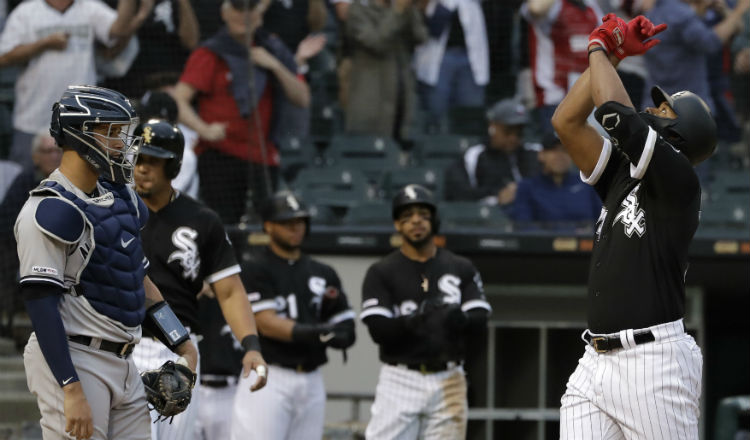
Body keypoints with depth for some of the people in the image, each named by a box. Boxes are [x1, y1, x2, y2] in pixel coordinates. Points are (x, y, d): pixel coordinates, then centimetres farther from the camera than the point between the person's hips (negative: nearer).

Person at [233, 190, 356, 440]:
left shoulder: (323, 274, 16)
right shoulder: (255, 269, -1)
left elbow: (345, 331, 13)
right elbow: (266, 323, -13)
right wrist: (312, 333, -26)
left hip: (311, 380, 6)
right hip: (268, 379, -6)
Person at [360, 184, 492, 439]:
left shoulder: (461, 269, 10)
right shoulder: (381, 273, 2)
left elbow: (480, 321, 0)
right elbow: (378, 330, -8)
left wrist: (460, 318, -24)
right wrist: (416, 320, -26)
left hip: (448, 382, 2)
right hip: (401, 380, -2)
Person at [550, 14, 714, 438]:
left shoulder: (679, 180, -6)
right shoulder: (620, 176, 18)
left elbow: (615, 109, -14)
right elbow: (566, 120, 17)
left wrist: (600, 50, 3)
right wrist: (608, 54, 13)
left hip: (654, 361, -8)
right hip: (595, 363, 8)